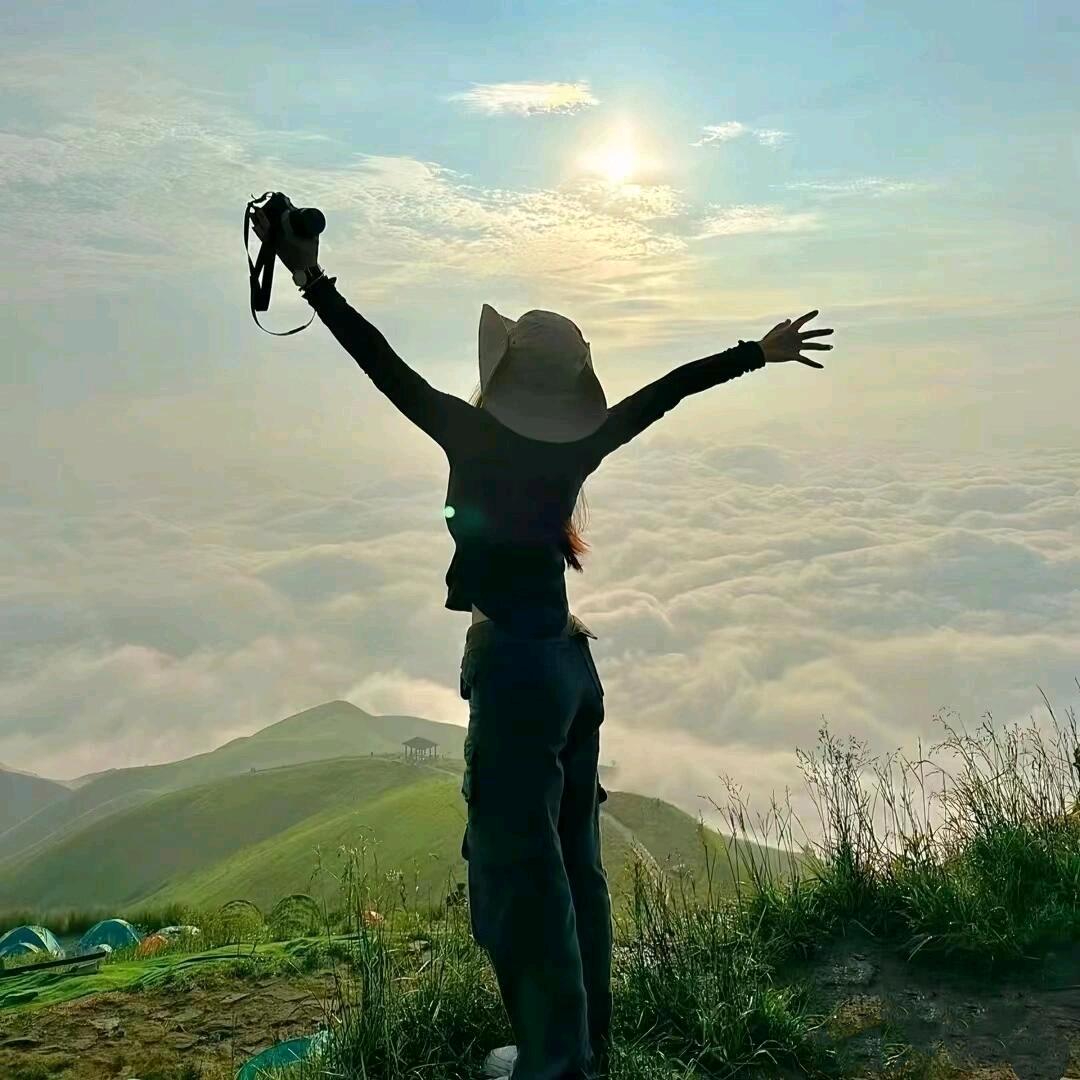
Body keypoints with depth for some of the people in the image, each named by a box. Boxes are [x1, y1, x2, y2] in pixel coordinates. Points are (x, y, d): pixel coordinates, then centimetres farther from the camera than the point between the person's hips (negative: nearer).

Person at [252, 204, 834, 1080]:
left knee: (519, 872, 3)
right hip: (571, 664, 7)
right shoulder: (580, 449, 2)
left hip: (514, 669, -7)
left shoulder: (472, 437, -12)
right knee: (571, 862, 16)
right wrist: (758, 352, 20)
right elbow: (669, 389, 9)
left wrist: (314, 281, -7)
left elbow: (385, 366, -11)